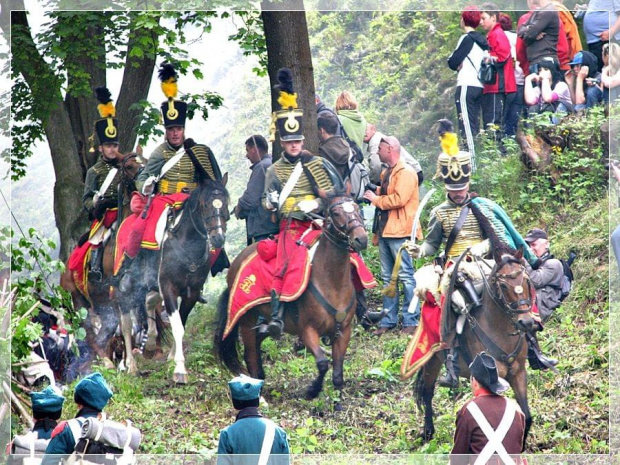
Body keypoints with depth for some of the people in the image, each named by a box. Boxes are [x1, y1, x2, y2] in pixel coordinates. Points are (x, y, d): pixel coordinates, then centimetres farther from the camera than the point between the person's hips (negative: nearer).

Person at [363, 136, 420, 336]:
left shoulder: (405, 172, -11)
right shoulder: (387, 173, 19)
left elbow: (399, 199, -22)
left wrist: (376, 199, -11)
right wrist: (375, 191, 9)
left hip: (400, 232, -10)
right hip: (385, 230, 10)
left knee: (405, 276, -7)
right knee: (387, 278, 11)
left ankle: (411, 321, -5)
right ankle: (389, 320, 14)